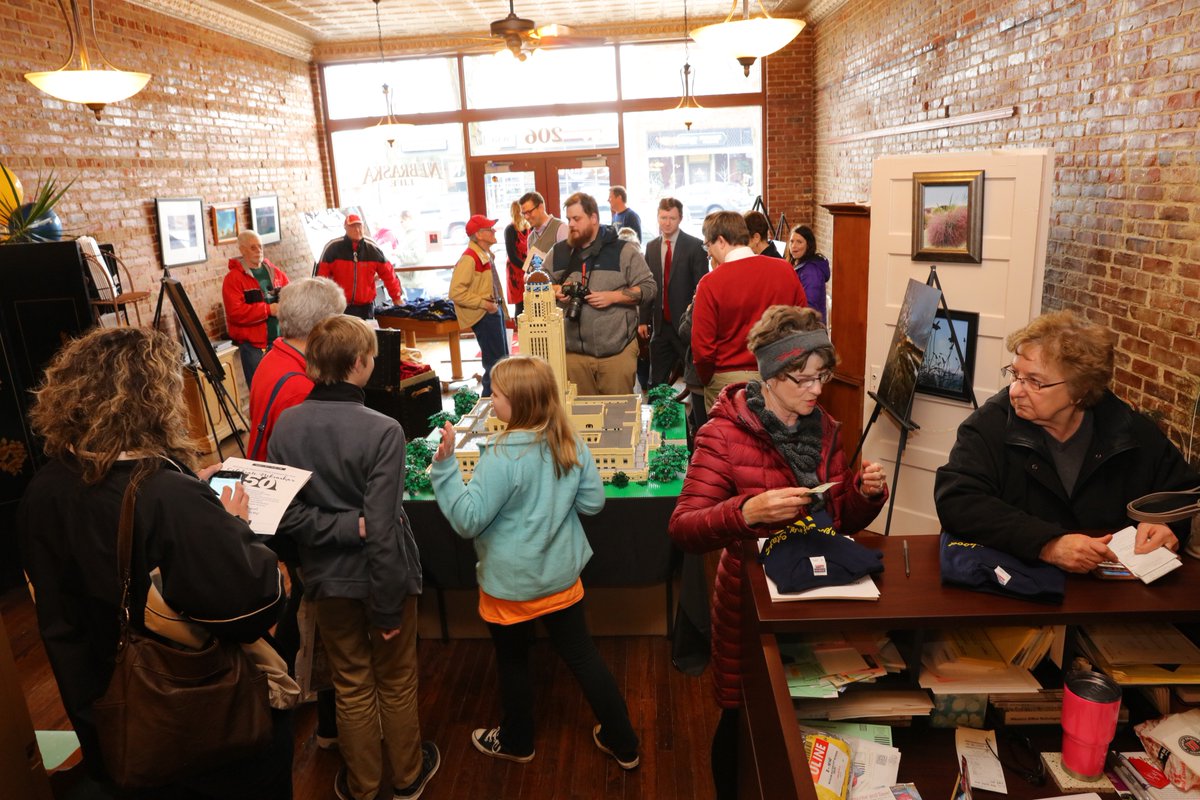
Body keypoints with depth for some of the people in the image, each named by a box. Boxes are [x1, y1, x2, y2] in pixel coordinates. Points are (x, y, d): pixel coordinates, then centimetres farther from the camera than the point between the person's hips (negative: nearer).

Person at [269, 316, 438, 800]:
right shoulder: (382, 431, -24)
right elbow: (382, 529, -24)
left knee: (351, 684, 22)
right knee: (396, 681, 19)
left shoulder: (286, 425, -10)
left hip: (327, 577, 3)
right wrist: (388, 609, -15)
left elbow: (286, 516, -12)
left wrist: (346, 527, -13)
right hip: (380, 575, -3)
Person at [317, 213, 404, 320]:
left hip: (365, 307, 2)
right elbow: (321, 276, -4)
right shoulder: (333, 248, -6)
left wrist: (396, 297, 8)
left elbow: (388, 274, 6)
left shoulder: (373, 249, -1)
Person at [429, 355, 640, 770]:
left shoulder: (502, 456, -26)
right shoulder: (572, 444, -8)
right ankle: (622, 743, 31)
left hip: (511, 583, -5)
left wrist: (445, 465, -25)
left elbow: (468, 520, -23)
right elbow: (593, 503, 1)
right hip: (561, 575, 5)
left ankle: (517, 742, 42)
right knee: (583, 656, 18)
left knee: (513, 662, 19)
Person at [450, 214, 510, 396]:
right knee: (495, 362, -8)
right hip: (483, 316, -10)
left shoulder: (487, 255, 13)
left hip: (494, 311, 10)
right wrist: (483, 303, -21)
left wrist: (500, 308, 16)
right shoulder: (469, 258, -18)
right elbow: (456, 292, -24)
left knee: (502, 360, 16)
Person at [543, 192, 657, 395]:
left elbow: (648, 288, -2)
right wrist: (555, 292, -2)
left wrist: (612, 297, -14)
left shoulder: (623, 250, -1)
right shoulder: (559, 253, 10)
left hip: (617, 350, -3)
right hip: (573, 351, 3)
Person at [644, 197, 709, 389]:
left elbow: (701, 286, -8)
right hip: (661, 324, 5)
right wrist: (644, 319, 7)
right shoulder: (651, 247, 10)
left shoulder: (694, 245, -6)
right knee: (656, 381, 11)